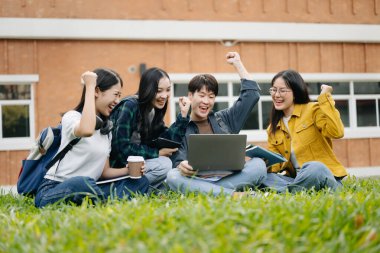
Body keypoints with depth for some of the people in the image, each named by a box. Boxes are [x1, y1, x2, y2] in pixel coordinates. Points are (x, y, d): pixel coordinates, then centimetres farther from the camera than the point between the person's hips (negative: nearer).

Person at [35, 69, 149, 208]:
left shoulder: (107, 128, 15)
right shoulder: (71, 117, -7)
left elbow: (104, 171, 14)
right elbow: (86, 130, -33)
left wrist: (128, 170, -6)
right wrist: (89, 86, -23)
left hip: (87, 190, 7)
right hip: (54, 190, -7)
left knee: (141, 181, -6)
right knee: (83, 183, -40)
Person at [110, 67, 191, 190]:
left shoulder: (153, 110, 6)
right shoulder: (130, 106, -18)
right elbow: (122, 148, -23)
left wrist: (183, 114, -9)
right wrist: (157, 153, -17)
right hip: (114, 166, -8)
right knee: (164, 165, -23)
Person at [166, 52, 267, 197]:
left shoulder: (224, 119, 24)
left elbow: (252, 95, 22)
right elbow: (177, 162, -2)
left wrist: (238, 64, 25)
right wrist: (182, 167, -27)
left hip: (229, 178, 3)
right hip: (196, 180, -2)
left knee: (258, 164, -23)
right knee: (173, 176, -34)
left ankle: (205, 192, -35)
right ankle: (234, 195, -43)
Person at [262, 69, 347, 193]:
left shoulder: (313, 110, 1)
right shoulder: (272, 129, 17)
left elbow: (336, 132, -18)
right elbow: (275, 164, 10)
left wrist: (325, 97, -14)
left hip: (324, 177, -5)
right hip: (296, 180, 5)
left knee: (314, 169, -39)